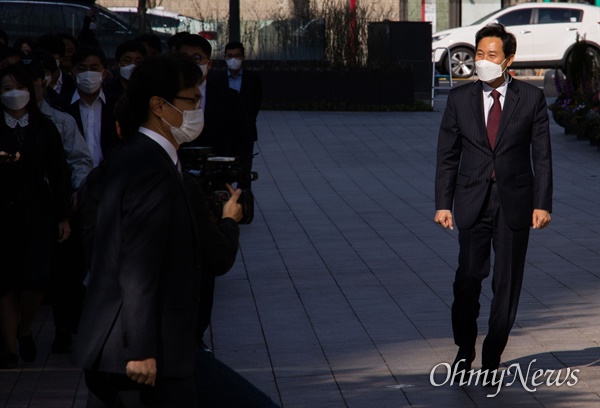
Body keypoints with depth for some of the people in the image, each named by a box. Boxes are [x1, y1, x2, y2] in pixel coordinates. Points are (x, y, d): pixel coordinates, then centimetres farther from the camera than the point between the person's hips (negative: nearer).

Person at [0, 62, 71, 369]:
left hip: (38, 213, 1)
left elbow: (58, 173, 6)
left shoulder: (44, 128, 6)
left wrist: (63, 216, 3)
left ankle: (25, 330, 24)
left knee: (34, 280, -4)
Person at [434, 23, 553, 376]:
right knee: (469, 277, -6)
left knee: (508, 283, 4)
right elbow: (447, 156, 6)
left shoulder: (531, 99, 1)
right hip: (473, 201, 0)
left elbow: (542, 156, 1)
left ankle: (492, 358, 15)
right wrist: (443, 204, 0)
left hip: (515, 201, 0)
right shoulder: (460, 99, 4)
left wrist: (542, 203, -5)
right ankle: (464, 350, 14)